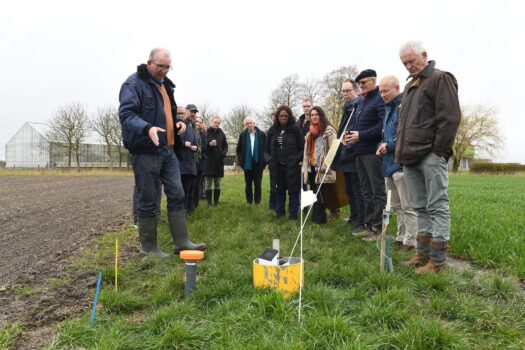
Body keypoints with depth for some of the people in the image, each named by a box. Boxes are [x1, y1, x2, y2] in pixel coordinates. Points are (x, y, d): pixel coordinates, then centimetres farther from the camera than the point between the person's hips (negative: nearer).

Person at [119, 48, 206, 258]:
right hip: (146, 152, -8)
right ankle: (148, 247, 13)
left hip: (168, 150, 8)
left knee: (177, 195, 7)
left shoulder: (165, 85, 19)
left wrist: (178, 122, 7)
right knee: (148, 201, -1)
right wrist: (147, 128, -37)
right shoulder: (134, 83, -8)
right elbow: (126, 114, -19)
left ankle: (181, 242, 15)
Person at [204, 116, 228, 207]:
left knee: (217, 183, 8)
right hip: (208, 161, -4)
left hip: (219, 161, 4)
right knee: (208, 183, -2)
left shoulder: (221, 133, 9)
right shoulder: (206, 132, -3)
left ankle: (216, 202, 14)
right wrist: (209, 144, -22)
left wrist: (223, 153, -2)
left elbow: (225, 146, 16)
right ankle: (209, 203, 3)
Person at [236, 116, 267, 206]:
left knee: (258, 184, 3)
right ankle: (249, 201, 18)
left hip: (258, 164, -2)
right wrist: (241, 160, 1)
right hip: (247, 164, 2)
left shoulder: (261, 134, -2)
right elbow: (238, 149, 10)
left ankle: (257, 201, 13)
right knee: (248, 184, 9)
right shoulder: (243, 135, 4)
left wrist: (264, 160, -4)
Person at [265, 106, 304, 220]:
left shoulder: (295, 129, -2)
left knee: (293, 191, 3)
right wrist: (269, 159, -3)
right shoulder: (273, 130, 9)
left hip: (292, 167, -3)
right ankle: (279, 214, 22)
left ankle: (293, 215, 12)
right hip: (277, 167, 4)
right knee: (279, 191, 11)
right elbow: (267, 149, 14)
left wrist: (297, 159, -16)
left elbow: (303, 148, -4)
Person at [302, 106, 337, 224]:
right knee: (314, 194, 9)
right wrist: (305, 167, 18)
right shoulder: (310, 133, 22)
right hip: (311, 168, 7)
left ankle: (319, 219, -3)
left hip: (322, 169, -7)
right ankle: (316, 218, 15)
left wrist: (327, 166, -17)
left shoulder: (329, 130, -3)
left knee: (319, 194, -9)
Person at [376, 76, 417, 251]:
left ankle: (410, 242, 2)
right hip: (389, 164, 10)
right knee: (396, 206, 16)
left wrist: (389, 145, -17)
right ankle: (401, 238, 27)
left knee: (407, 206, -4)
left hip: (402, 163, -10)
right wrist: (381, 147, 8)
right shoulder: (388, 108, 18)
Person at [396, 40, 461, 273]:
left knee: (437, 207, -4)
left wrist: (438, 151, -15)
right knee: (420, 207, 12)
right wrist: (401, 150, 15)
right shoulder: (410, 85, 22)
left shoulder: (440, 79, -3)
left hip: (431, 156, -8)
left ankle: (438, 261, 2)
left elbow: (450, 118, -12)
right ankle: (424, 253, 21)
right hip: (410, 157, 8)